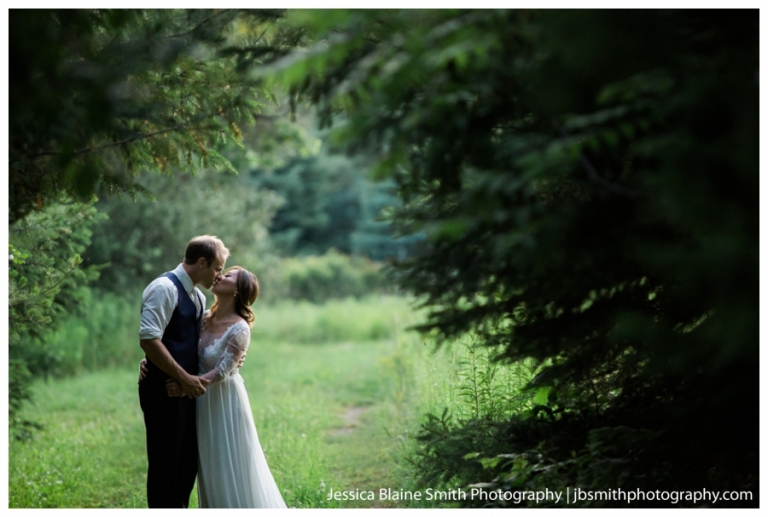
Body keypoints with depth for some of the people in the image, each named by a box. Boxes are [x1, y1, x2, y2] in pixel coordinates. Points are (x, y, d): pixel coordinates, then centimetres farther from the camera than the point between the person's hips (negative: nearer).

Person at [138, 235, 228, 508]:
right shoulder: (165, 288, -14)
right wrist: (185, 378, -23)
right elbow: (149, 340, -23)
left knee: (188, 462, 15)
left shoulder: (198, 298, 14)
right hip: (163, 390, -9)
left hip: (185, 389, 9)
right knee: (165, 464, -3)